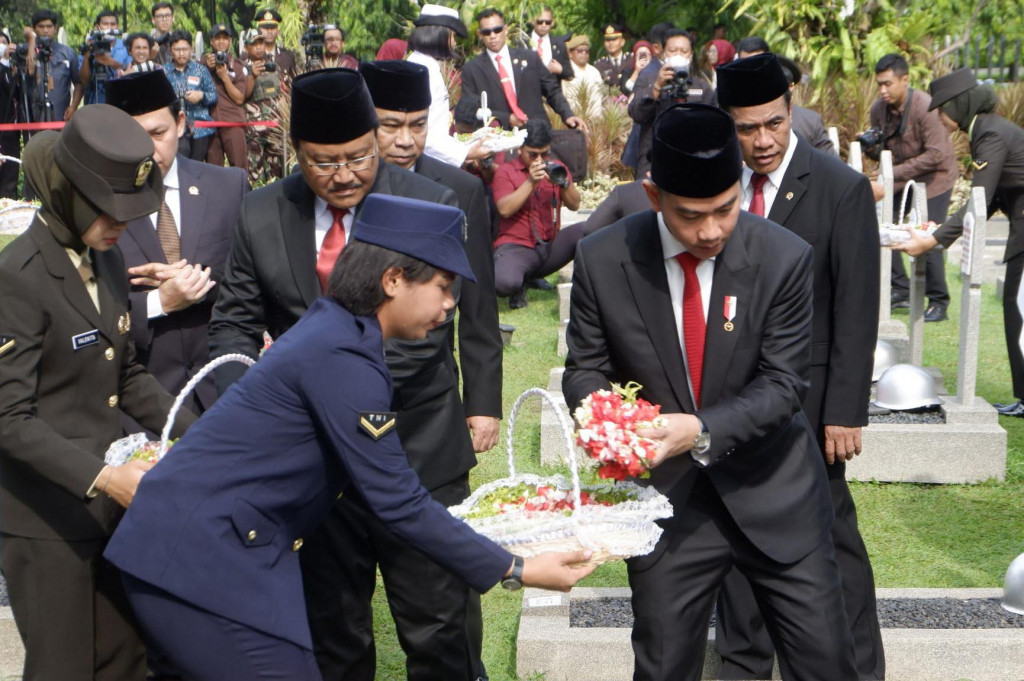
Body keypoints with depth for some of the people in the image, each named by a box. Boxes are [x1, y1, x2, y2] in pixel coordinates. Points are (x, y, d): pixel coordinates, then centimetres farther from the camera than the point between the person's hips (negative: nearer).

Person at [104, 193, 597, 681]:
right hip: (202, 561, -10)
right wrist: (516, 571, -12)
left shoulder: (334, 332, 10)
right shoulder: (342, 359, -20)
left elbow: (372, 481, 18)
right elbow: (397, 501, -18)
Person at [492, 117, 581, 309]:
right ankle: (520, 285, 4)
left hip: (550, 246, 3)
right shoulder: (506, 171, 1)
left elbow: (574, 205, 3)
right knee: (504, 283, -36)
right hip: (517, 247, -3)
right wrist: (530, 182, -19)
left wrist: (564, 182, -15)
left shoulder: (555, 168, 14)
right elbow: (504, 209, -14)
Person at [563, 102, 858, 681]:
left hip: (772, 491, 0)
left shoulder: (784, 257, -14)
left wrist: (702, 430, -29)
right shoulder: (602, 260, -11)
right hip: (666, 492, 1)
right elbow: (586, 369, 0)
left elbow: (783, 381, -12)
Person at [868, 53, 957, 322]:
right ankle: (901, 290, 9)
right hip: (899, 178, 6)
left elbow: (936, 155, -26)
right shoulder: (879, 108, -6)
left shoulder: (926, 107, -25)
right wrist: (870, 147, -19)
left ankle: (938, 303, 6)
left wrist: (894, 174, -29)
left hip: (934, 177, -6)